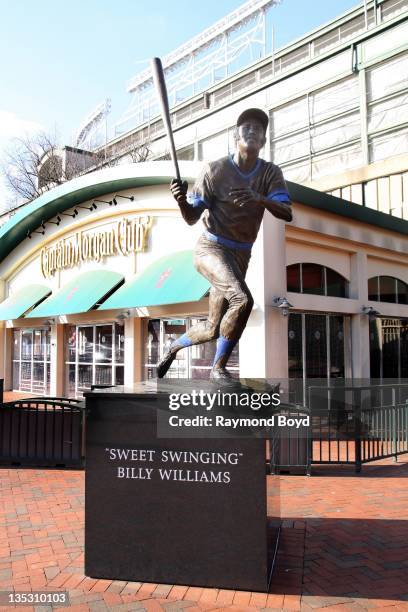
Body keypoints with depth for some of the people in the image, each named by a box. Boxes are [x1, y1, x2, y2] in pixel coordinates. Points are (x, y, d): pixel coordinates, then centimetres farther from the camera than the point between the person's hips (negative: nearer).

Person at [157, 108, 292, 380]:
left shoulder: (271, 173, -1)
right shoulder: (215, 170, -9)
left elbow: (287, 214, -15)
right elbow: (192, 217, -9)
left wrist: (261, 199, -34)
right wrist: (181, 199, -32)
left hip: (241, 256, 5)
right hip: (212, 248, -5)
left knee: (213, 329, 9)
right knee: (242, 299, -30)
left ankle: (173, 347, 38)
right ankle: (219, 367, -13)